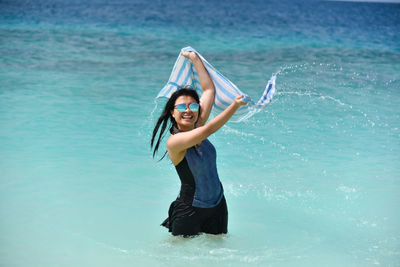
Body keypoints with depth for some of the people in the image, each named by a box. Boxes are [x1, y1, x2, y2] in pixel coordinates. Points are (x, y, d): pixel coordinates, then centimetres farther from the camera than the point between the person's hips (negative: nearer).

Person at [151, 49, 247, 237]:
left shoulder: (196, 127, 0)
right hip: (189, 211, -7)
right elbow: (208, 130, -32)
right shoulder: (174, 142, -20)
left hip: (217, 205, 7)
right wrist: (235, 105, -36)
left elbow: (209, 90, 7)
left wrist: (195, 58, 10)